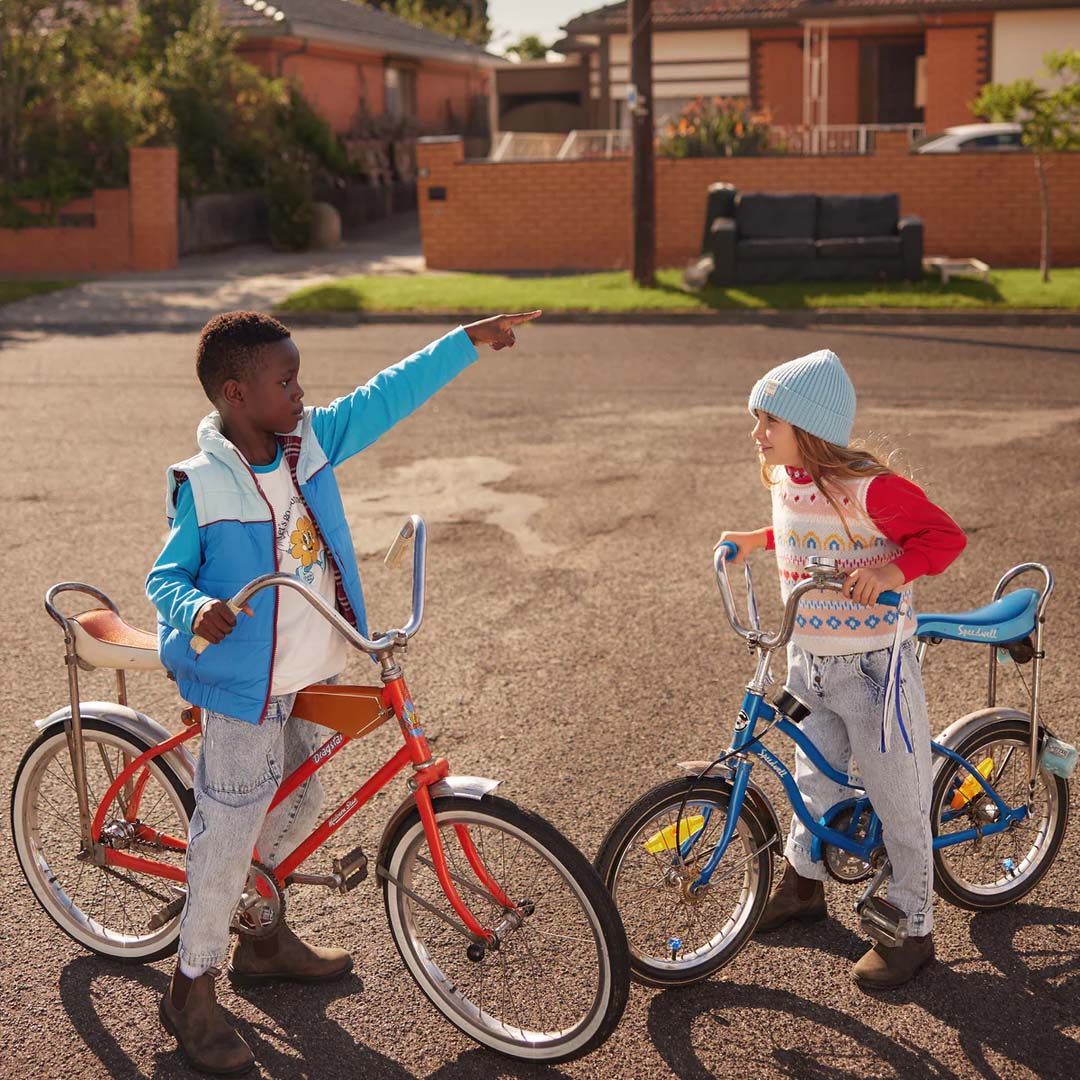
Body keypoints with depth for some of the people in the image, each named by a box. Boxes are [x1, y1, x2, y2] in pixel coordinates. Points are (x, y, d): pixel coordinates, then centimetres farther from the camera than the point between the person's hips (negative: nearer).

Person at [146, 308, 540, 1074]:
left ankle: (263, 940, 42)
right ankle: (191, 989, 16)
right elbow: (167, 576, -10)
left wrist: (471, 340, 1)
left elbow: (388, 396, 1)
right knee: (230, 829, -1)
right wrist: (196, 610, -32)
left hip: (313, 674, 7)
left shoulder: (311, 441, -3)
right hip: (246, 684, -7)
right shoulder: (203, 486, -18)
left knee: (296, 809, 20)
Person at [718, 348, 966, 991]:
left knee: (898, 801, 3)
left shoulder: (869, 486, -21)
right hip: (809, 663, 7)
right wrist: (757, 540, 14)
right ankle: (803, 884, 43)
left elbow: (945, 535, -20)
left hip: (875, 666, -7)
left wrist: (892, 571, -34)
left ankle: (914, 930, 16)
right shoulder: (786, 481, 4)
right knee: (815, 777, 23)